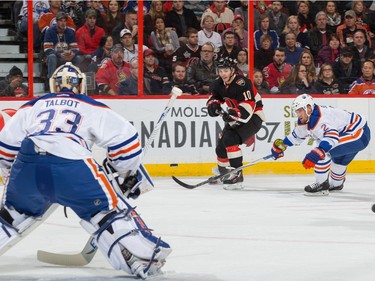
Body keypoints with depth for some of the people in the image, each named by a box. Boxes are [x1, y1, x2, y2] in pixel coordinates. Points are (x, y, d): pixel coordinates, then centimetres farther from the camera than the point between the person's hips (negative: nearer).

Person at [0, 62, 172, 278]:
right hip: (71, 165, -3)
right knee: (109, 210, 6)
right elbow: (125, 138, 15)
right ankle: (143, 257, -8)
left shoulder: (32, 106, 31)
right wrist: (132, 173, 27)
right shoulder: (93, 108, 23)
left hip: (27, 163, 3)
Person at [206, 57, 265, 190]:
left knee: (230, 139, -27)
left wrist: (234, 114, -48)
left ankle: (236, 175, -26)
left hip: (253, 116, -9)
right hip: (235, 118, 9)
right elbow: (214, 96, 15)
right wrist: (213, 104, -9)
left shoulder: (241, 83, -26)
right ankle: (223, 173, 35)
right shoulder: (219, 84, 0)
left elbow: (248, 105, -34)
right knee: (221, 144, 11)